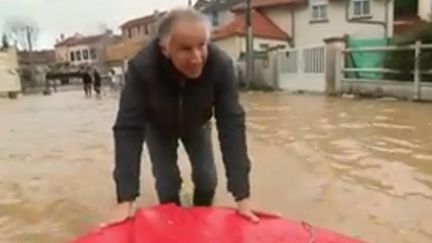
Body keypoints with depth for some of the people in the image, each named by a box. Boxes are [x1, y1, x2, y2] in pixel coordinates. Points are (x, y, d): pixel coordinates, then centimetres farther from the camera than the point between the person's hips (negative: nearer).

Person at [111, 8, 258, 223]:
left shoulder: (221, 65, -36)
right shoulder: (141, 68, -39)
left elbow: (232, 125, -36)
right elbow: (128, 129, -37)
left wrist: (242, 195, -37)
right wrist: (126, 199, -40)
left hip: (196, 125, 1)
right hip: (158, 127, -1)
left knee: (207, 180, -2)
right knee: (167, 185, -6)